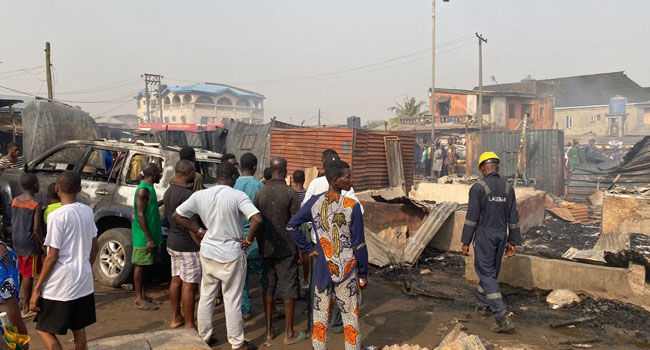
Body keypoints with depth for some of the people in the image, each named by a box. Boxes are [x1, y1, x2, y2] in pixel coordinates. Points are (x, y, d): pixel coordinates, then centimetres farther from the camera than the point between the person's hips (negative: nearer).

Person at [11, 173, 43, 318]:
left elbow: (12, 221, 12)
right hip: (30, 243, -7)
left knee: (19, 273, 20)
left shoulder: (15, 201, 3)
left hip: (16, 241, 7)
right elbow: (36, 228, -19)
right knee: (28, 275, 2)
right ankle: (26, 308, 9)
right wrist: (42, 244, -8)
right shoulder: (36, 204, -19)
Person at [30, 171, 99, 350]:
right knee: (78, 328, 17)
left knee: (44, 329, 8)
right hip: (84, 281, 6)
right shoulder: (88, 211, 3)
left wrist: (37, 288, -8)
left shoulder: (56, 216, -16)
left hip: (60, 285, -6)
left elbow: (52, 257, -16)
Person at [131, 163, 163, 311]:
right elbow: (140, 215, -22)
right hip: (143, 236, -9)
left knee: (143, 265, 14)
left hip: (149, 235, 9)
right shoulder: (143, 190, -18)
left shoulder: (149, 188, 12)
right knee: (139, 265, -2)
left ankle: (143, 295, 23)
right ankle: (139, 299, 5)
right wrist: (148, 238, -23)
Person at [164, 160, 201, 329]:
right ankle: (189, 325, 4)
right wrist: (202, 245, -17)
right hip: (188, 246, -10)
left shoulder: (169, 192, 9)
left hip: (172, 242, 10)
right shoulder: (187, 194, -21)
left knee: (176, 280, 17)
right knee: (189, 285, -3)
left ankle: (176, 317, 28)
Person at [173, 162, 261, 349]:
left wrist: (200, 231, 6)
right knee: (232, 300, 7)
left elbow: (177, 215, 7)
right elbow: (257, 220, -28)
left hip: (208, 252, 4)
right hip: (231, 255, -4)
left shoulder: (200, 195, -1)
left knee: (206, 296, 17)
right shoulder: (238, 196, -16)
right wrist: (249, 240, -12)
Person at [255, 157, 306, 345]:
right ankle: (290, 334, 14)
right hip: (286, 248, -4)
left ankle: (269, 331, 21)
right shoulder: (290, 193, -12)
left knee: (268, 288, 13)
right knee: (289, 290, 5)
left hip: (266, 248, 5)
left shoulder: (260, 193, 1)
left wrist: (260, 246, 16)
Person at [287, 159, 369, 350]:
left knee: (320, 316, 13)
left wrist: (309, 249, 5)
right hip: (347, 269, -4)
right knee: (351, 318, 9)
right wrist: (363, 274, -2)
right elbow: (359, 244, -12)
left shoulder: (314, 202, -3)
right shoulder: (352, 206, -15)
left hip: (323, 269, 4)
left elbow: (291, 226, 0)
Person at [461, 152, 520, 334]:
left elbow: (472, 217, -15)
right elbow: (513, 217, 5)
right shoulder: (508, 187, 3)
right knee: (491, 270, 20)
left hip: (484, 236, -6)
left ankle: (502, 318, -9)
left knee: (486, 274, -2)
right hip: (501, 236, 6)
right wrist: (512, 242, 11)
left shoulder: (478, 188, -14)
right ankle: (483, 305, 37)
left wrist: (465, 241, -8)